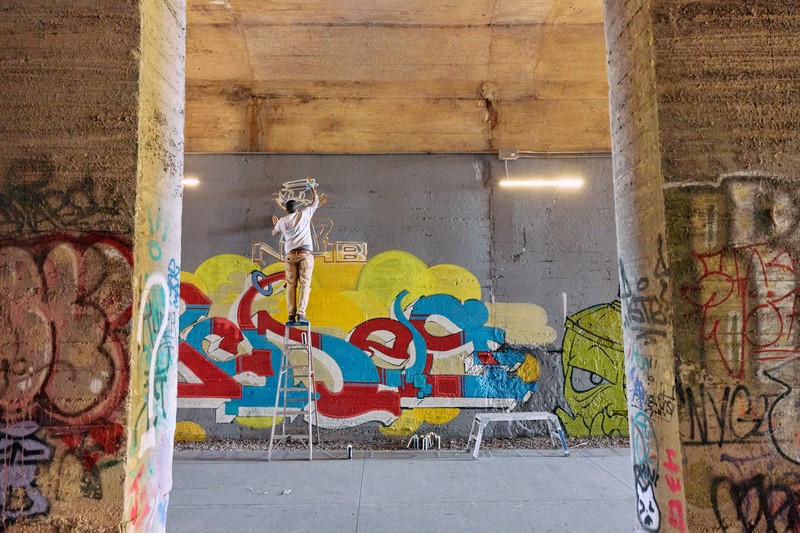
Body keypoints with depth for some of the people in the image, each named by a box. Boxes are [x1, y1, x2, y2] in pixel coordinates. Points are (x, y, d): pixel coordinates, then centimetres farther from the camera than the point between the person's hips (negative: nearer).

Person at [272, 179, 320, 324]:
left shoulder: (282, 221, 13)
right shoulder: (304, 214, 8)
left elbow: (274, 233, 32)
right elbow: (316, 202, 24)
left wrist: (275, 224, 53)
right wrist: (312, 188, 40)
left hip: (290, 254, 2)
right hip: (305, 253, -2)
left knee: (291, 285, 3)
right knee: (304, 284, -4)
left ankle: (291, 315, -5)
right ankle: (301, 314, -14)